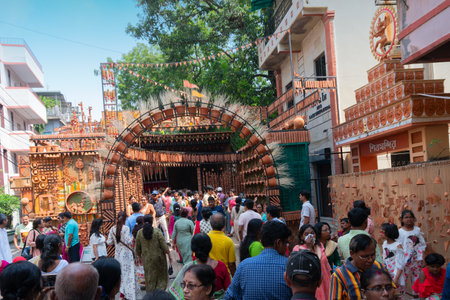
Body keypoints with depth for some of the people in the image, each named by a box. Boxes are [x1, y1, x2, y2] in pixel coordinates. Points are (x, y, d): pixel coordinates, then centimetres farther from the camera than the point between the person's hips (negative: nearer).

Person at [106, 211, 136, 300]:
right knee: (128, 273, 1)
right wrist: (132, 238, 0)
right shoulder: (126, 228, -15)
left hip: (117, 254, 5)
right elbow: (128, 241, -18)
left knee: (120, 273, 15)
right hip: (126, 253, -5)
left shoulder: (112, 229, 1)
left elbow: (109, 242, 4)